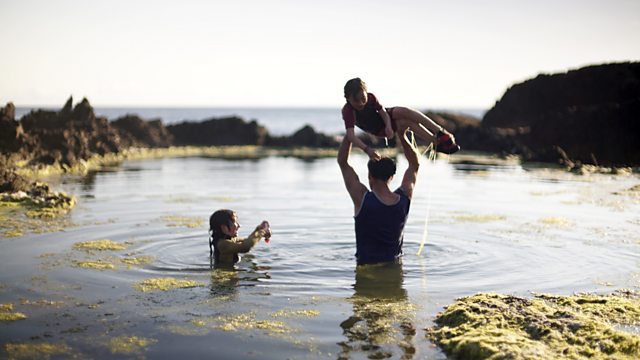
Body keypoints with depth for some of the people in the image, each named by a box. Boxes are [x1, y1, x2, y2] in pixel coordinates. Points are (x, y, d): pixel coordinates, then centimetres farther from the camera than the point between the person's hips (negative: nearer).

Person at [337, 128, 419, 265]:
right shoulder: (404, 198, -9)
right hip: (394, 264, 4)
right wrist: (402, 136, 7)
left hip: (366, 265, -3)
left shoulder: (362, 198, -19)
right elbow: (415, 163, 8)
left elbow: (342, 162, -8)